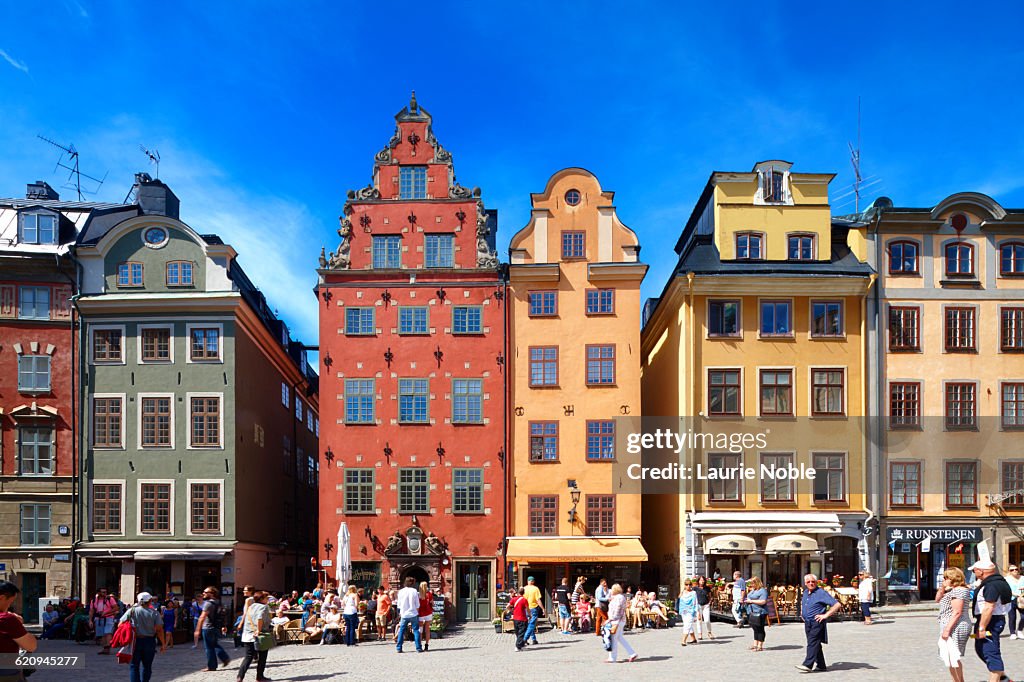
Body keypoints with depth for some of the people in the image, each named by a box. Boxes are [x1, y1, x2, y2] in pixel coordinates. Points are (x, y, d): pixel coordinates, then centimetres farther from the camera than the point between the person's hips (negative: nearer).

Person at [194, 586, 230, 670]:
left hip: (208, 628, -9)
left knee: (209, 647, 1)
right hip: (216, 628, 9)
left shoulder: (208, 603, -18)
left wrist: (198, 630, -21)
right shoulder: (217, 603, 10)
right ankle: (225, 658, 18)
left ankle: (211, 666, 7)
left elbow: (202, 617, -22)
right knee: (215, 645, 21)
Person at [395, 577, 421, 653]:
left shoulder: (401, 592, -1)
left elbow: (399, 605, 5)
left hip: (404, 615, 2)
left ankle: (399, 648, 9)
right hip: (413, 614, -2)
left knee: (401, 630, 11)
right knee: (416, 630, 4)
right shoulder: (414, 591, -5)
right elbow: (417, 605, -2)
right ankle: (418, 648, 1)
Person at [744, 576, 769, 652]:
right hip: (752, 612, 9)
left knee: (759, 629, -2)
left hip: (759, 613, -9)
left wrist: (751, 601, -19)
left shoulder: (762, 591, -11)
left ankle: (760, 646, 2)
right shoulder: (753, 590, 18)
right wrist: (746, 601, 8)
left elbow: (763, 601, -22)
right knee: (755, 629, 13)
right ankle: (755, 645, 19)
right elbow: (749, 597, 32)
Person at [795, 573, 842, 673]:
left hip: (817, 622, -8)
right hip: (807, 622, 8)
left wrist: (826, 615, -17)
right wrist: (802, 612, 21)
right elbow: (802, 603, 38)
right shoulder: (805, 592, 13)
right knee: (816, 644, 12)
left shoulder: (821, 593, -11)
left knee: (812, 643, -13)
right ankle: (821, 665, 18)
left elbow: (836, 605, -16)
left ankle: (807, 665, -19)